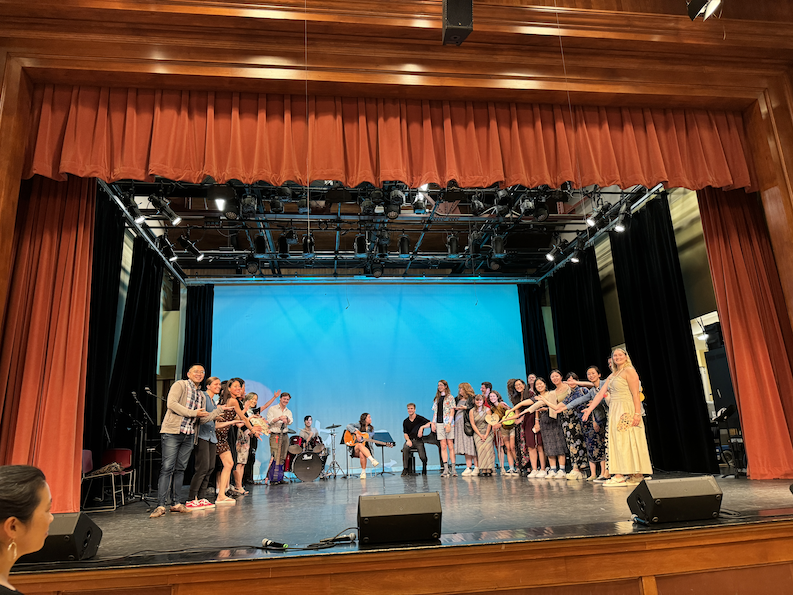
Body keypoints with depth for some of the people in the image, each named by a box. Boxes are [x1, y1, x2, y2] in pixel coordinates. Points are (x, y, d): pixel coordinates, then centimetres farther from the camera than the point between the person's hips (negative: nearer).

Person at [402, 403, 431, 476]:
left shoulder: (420, 418, -1)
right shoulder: (405, 422, 11)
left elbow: (430, 423, -14)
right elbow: (405, 433, 11)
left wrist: (422, 427, -29)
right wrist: (408, 440, -9)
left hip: (418, 440, -2)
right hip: (410, 440, 2)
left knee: (422, 456, -22)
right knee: (405, 448, -33)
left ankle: (424, 469, 14)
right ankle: (405, 469, -24)